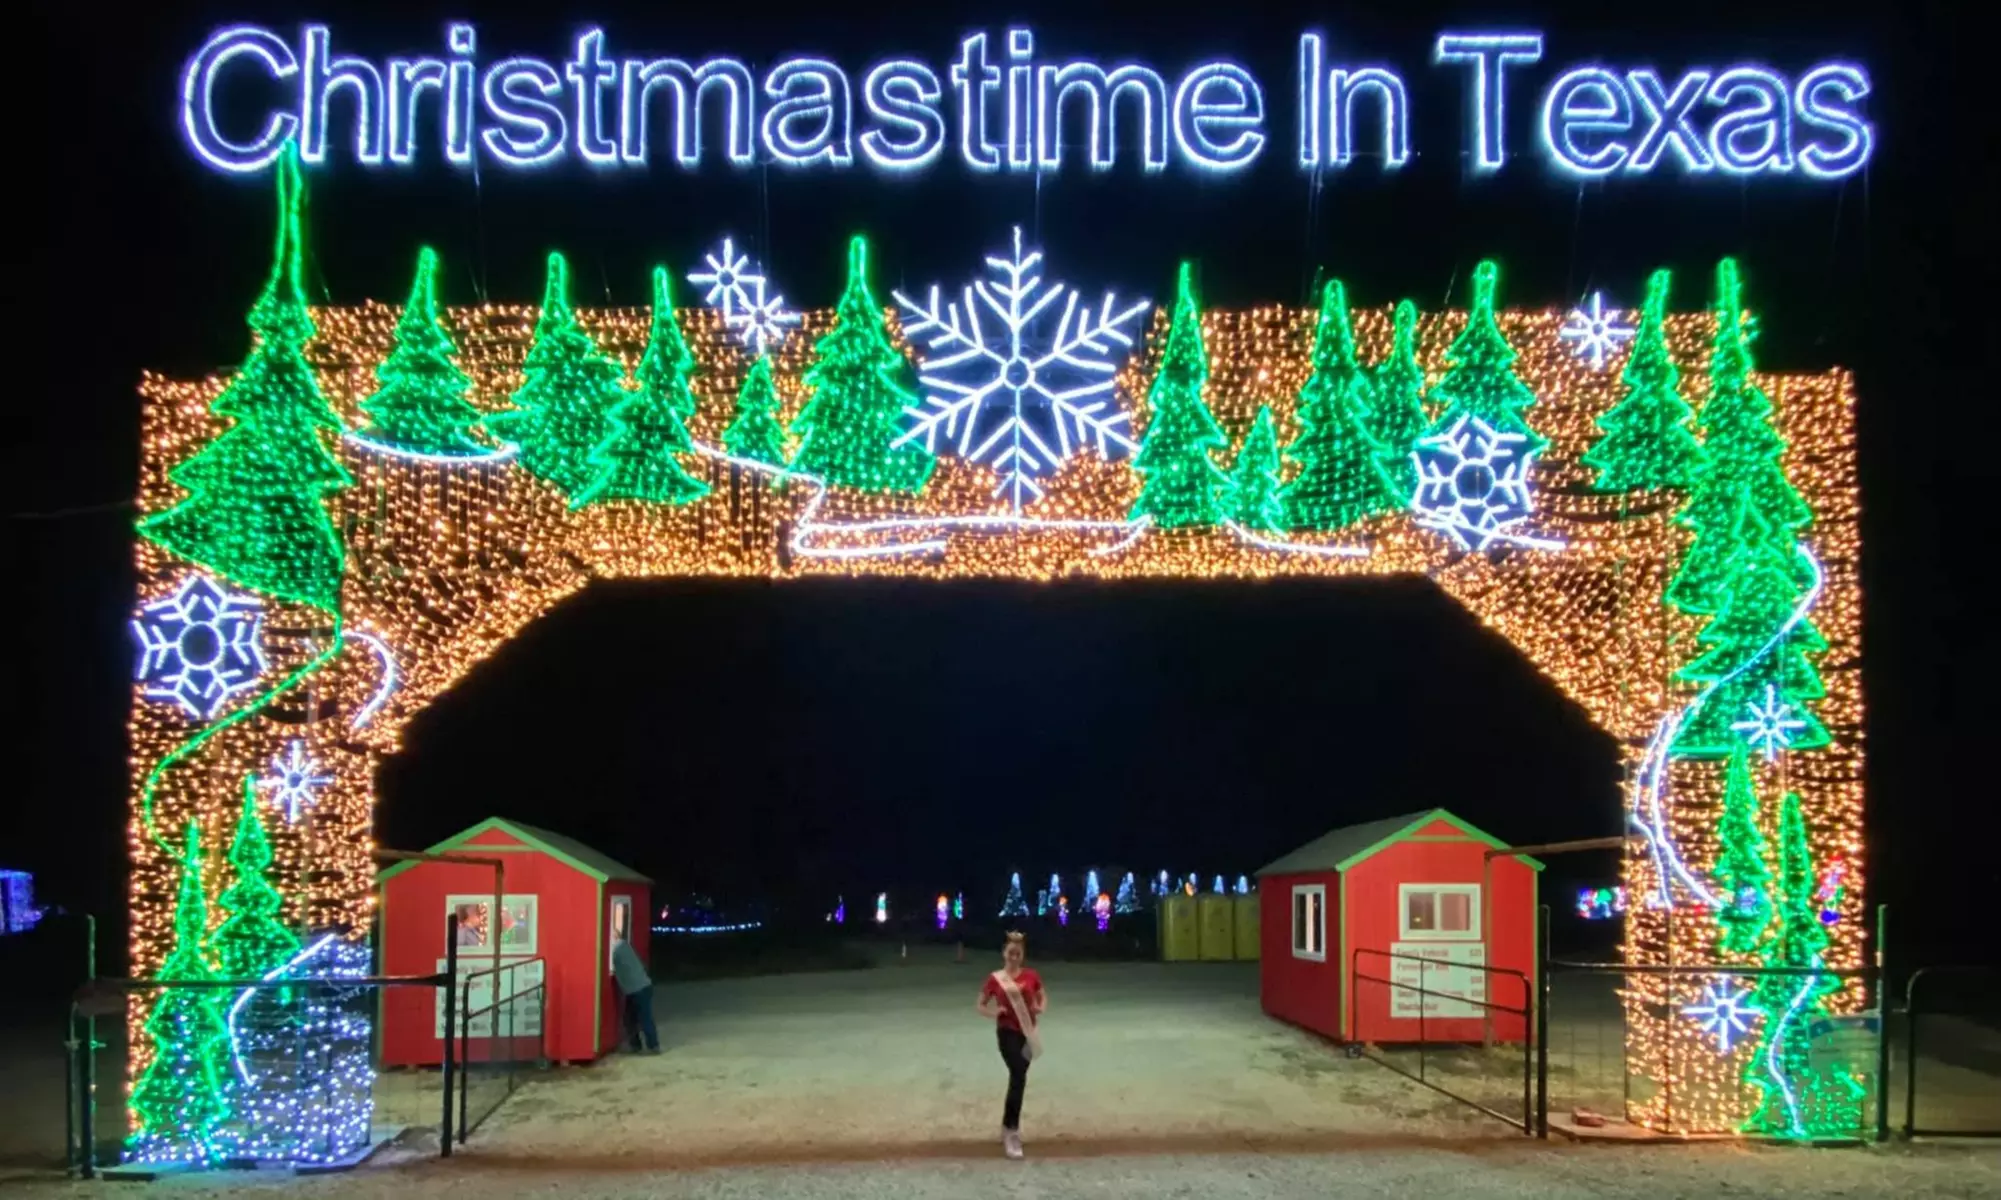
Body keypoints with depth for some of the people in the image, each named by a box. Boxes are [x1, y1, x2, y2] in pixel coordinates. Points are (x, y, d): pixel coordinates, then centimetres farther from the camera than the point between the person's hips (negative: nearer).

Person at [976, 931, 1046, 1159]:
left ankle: (1009, 1127, 28)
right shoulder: (995, 979, -4)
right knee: (1018, 1078, -16)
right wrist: (994, 1012, -17)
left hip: (1027, 1032, 4)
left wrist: (1041, 1008, -8)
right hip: (1007, 1032, -4)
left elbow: (1043, 997, 14)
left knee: (1017, 1079, 13)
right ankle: (1011, 1132, -8)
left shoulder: (1031, 976, 3)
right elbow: (981, 1006, 3)